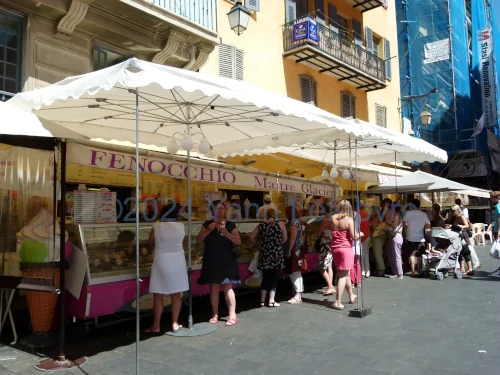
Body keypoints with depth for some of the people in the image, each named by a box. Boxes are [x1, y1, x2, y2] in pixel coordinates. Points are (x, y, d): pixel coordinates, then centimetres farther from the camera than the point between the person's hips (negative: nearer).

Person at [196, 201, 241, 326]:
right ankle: (215, 315, 17)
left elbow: (238, 241, -7)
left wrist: (225, 232, -19)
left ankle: (232, 315, -1)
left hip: (227, 261, -2)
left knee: (228, 288, -6)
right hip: (211, 261, 2)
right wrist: (209, 230, -14)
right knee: (213, 288, 7)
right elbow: (198, 240, -1)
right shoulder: (207, 224, 6)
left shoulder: (230, 225, 1)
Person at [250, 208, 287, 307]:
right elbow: (284, 239, 0)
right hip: (276, 255, -3)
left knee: (265, 278, 13)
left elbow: (252, 237, 2)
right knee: (274, 278, 5)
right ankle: (271, 301, 6)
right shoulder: (280, 224, -2)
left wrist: (258, 244, 17)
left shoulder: (260, 226, 5)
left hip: (264, 255, 3)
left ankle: (262, 300, 17)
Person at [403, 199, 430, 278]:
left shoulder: (408, 213, -7)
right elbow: (428, 225, -5)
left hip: (411, 237, -1)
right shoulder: (424, 214, -4)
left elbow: (404, 224, -6)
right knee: (419, 255, 12)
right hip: (420, 238, 1)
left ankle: (413, 271, -1)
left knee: (412, 254, 4)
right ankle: (418, 271, 13)